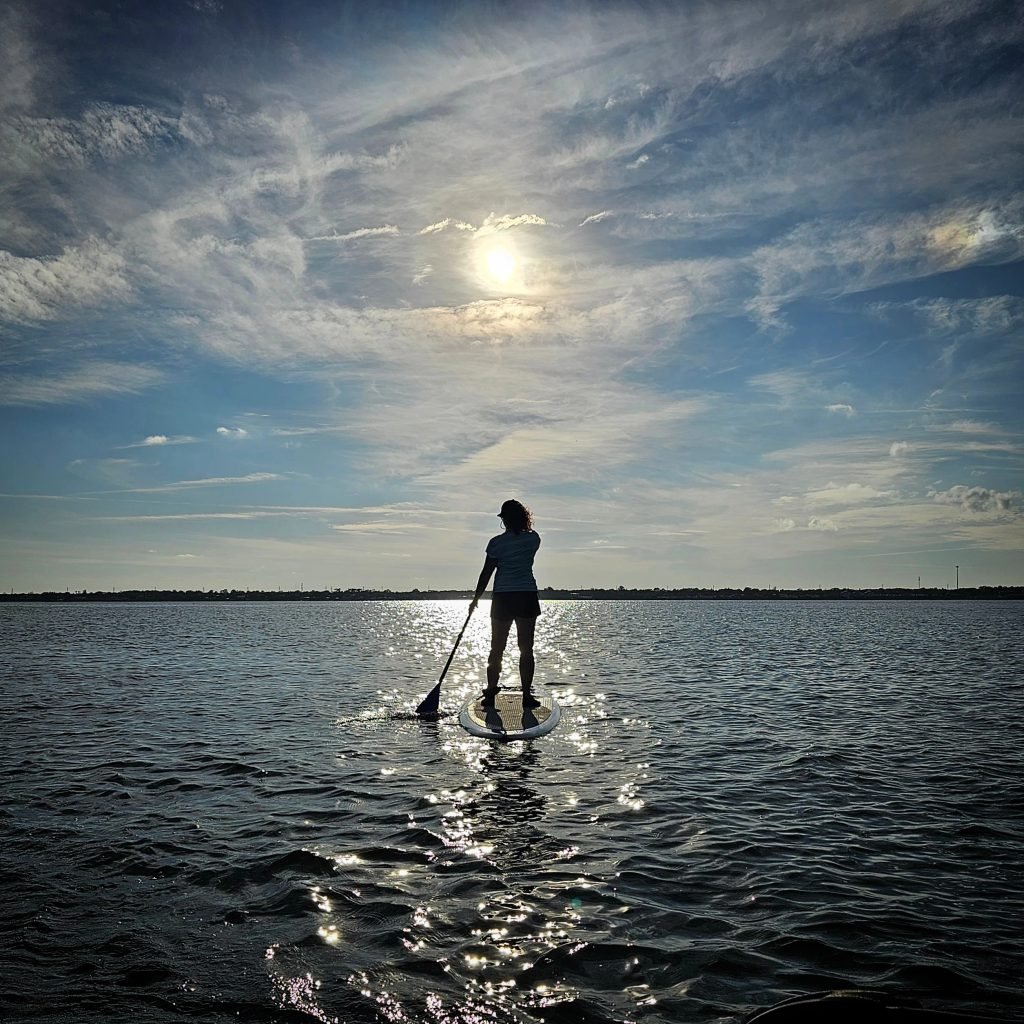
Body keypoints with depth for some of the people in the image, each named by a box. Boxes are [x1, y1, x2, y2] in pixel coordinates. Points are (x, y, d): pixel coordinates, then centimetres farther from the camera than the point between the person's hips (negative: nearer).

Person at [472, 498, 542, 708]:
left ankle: (490, 694, 9)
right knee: (526, 648, 5)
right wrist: (523, 525, 16)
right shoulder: (533, 539, 0)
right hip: (527, 597, 1)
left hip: (502, 598, -1)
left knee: (497, 649, 8)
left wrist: (476, 597, 6)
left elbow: (487, 572, -2)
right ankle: (527, 695, 3)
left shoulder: (497, 542, -5)